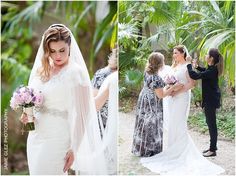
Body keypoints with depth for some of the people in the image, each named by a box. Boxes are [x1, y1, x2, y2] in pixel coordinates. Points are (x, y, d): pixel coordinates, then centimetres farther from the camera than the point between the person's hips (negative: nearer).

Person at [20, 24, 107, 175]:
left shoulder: (76, 72, -12)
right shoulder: (40, 70, 7)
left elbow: (81, 115, -13)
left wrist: (74, 149, -15)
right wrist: (27, 115, -2)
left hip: (58, 140, -6)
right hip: (35, 137, 7)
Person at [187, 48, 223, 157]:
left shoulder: (212, 71, -25)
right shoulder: (213, 68, 4)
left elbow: (194, 76, -30)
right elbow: (205, 71, 27)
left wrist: (189, 65, -18)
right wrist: (197, 66, 12)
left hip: (211, 100, -10)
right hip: (211, 98, 10)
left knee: (211, 123, -1)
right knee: (210, 123, 17)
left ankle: (213, 150, 8)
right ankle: (213, 147, 29)